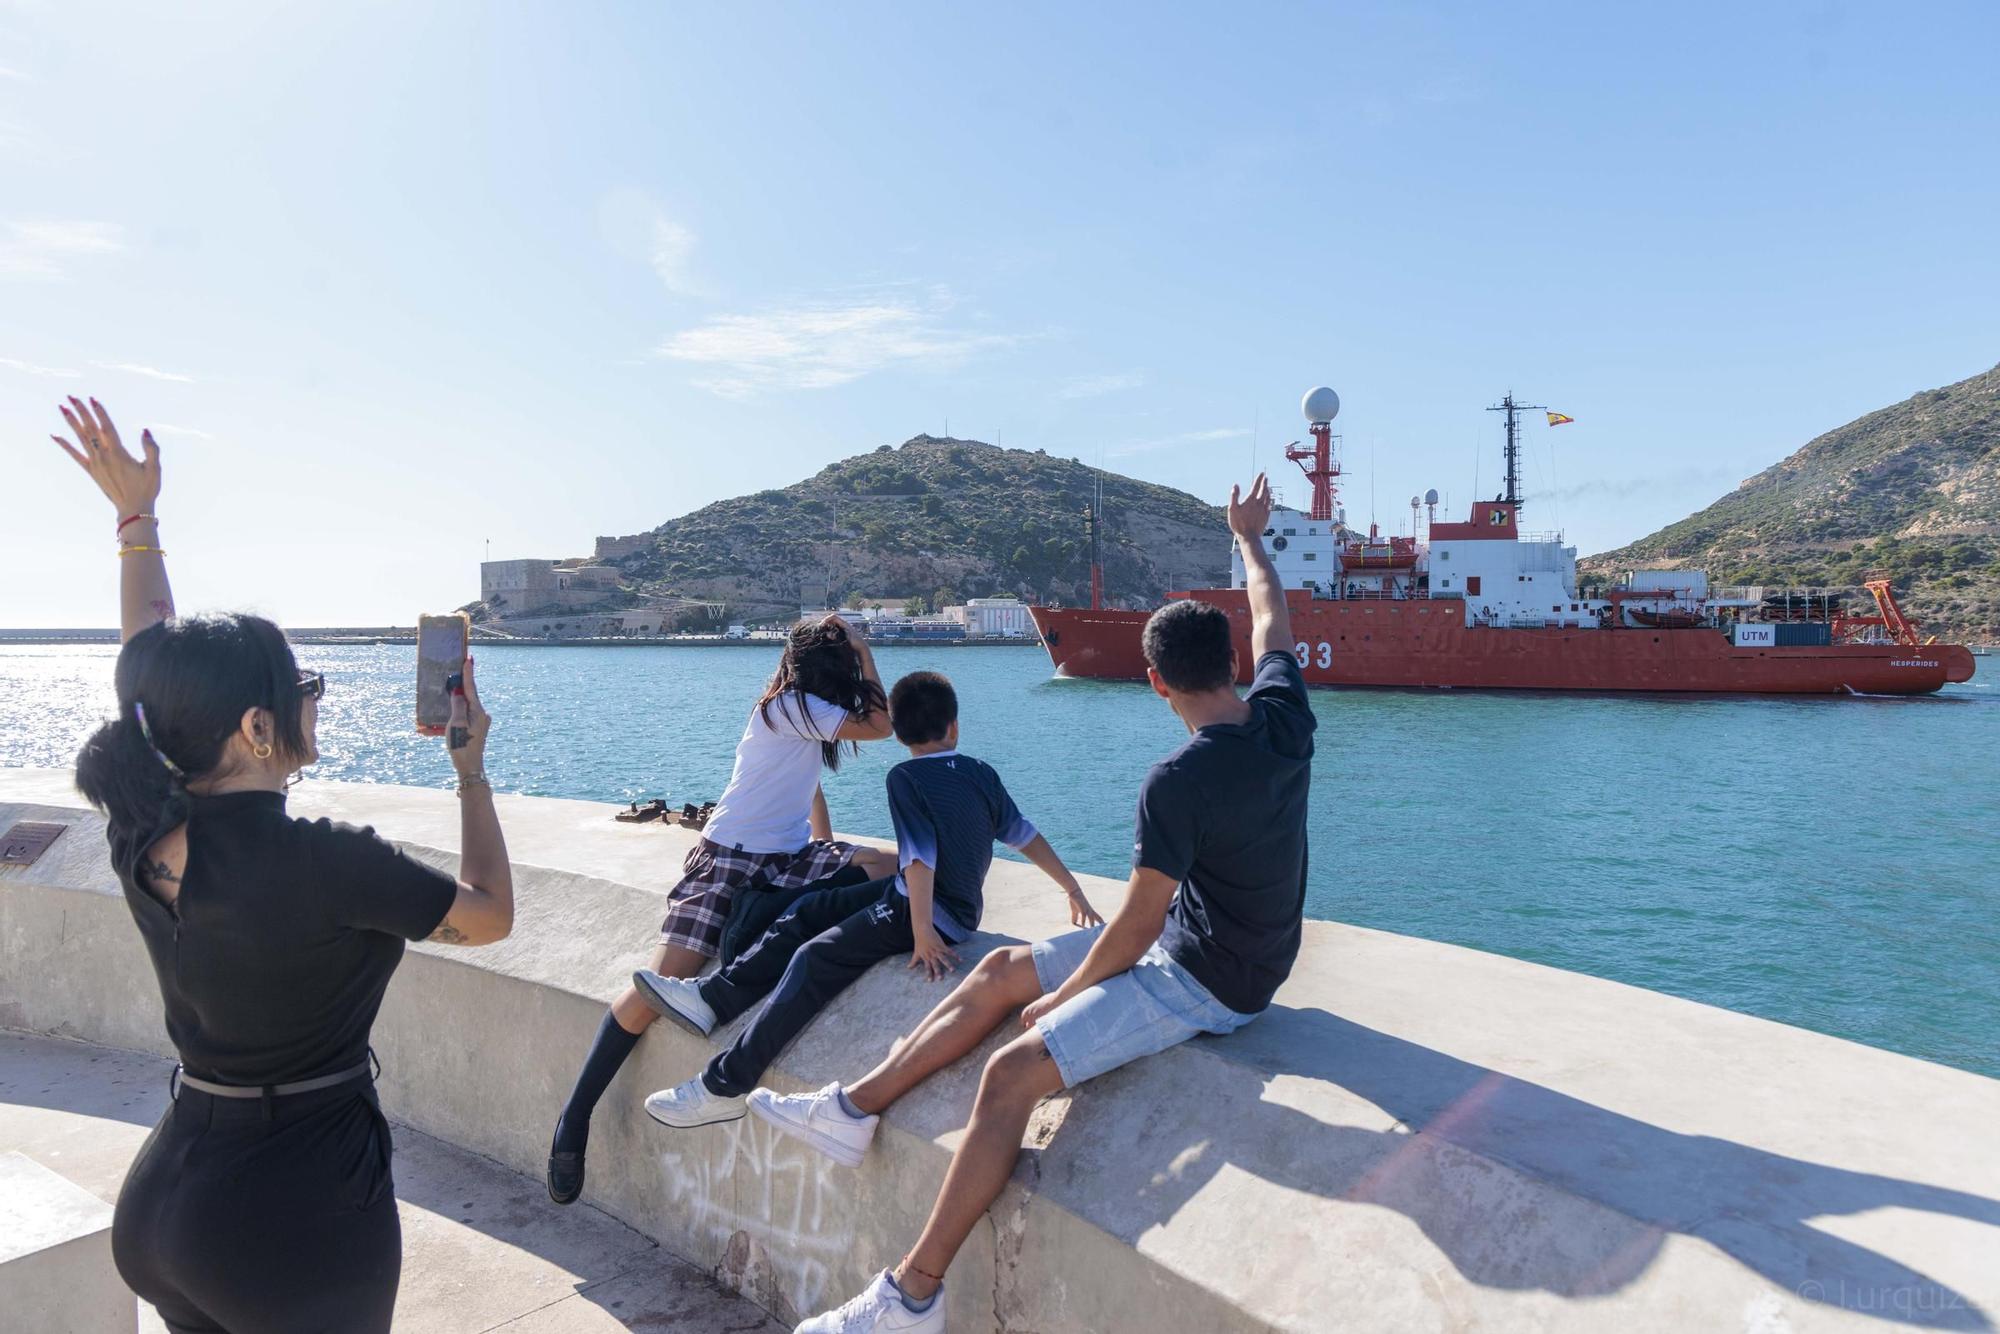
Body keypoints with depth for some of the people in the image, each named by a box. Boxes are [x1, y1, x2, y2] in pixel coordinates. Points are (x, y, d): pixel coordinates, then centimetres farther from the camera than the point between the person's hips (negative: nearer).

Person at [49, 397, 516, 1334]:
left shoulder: (142, 834, -7)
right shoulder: (321, 863, -27)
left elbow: (151, 660, 10)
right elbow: (489, 916, -12)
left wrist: (137, 517, 20)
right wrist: (472, 767, -3)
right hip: (299, 1212, -6)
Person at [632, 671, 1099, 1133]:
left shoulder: (905, 777, -12)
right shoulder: (983, 774, 8)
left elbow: (921, 858, -20)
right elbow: (1026, 836, 12)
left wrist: (922, 933, -20)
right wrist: (1074, 890, 21)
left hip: (932, 911, -8)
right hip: (959, 907, 8)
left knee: (815, 959, -15)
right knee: (806, 912, 10)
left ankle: (722, 1088, -16)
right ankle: (711, 998, 8)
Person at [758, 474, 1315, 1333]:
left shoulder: (1179, 782, -30)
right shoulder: (1284, 716, -7)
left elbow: (1136, 925, -23)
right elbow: (1270, 617, 14)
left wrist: (1065, 996, -6)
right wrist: (1249, 536, 31)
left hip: (1203, 984, -10)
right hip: (1193, 937, 10)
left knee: (1011, 1074, -20)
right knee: (1002, 970, 9)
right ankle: (854, 1108, 13)